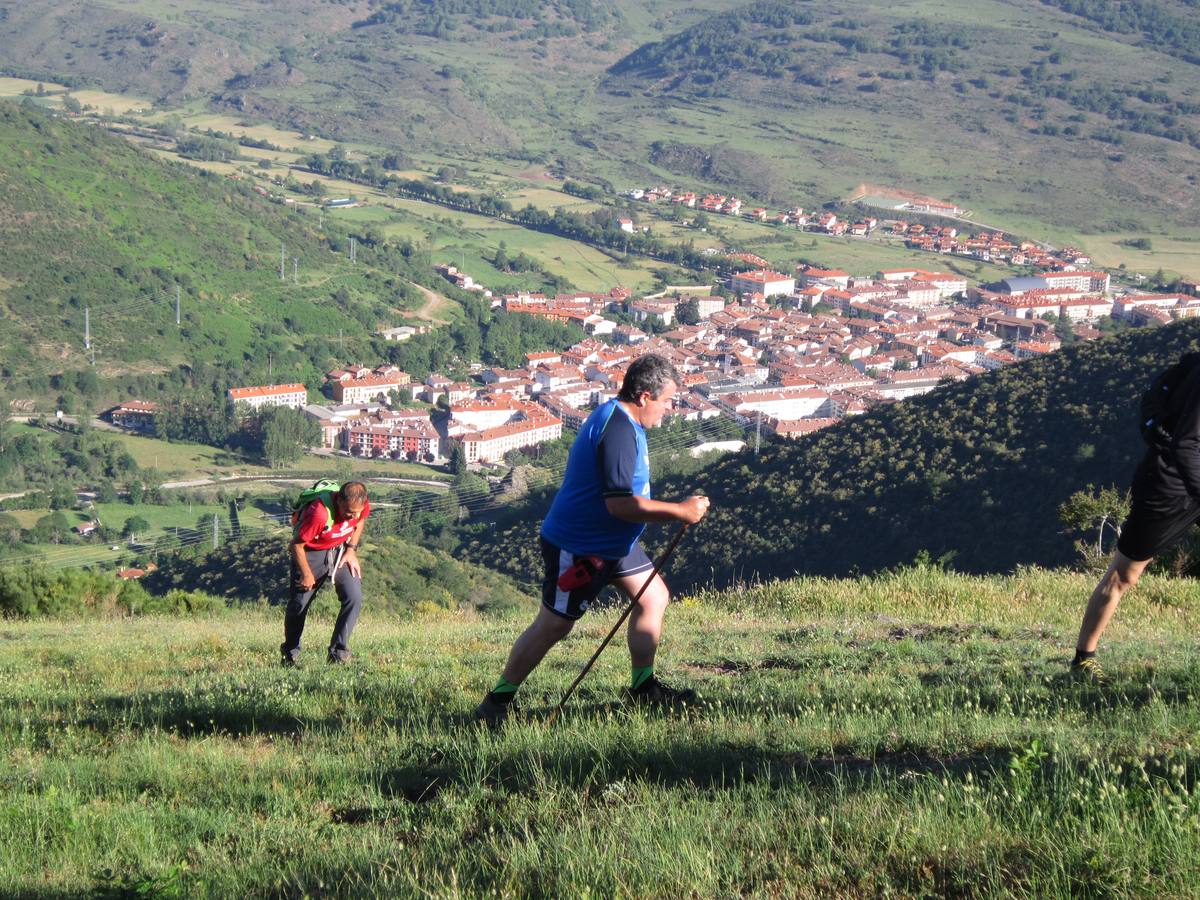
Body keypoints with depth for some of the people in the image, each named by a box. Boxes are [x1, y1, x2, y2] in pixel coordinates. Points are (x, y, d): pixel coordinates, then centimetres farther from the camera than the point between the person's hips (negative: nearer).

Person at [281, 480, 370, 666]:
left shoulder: (362, 506, -19)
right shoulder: (319, 513, -37)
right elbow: (296, 544, -24)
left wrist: (351, 549, -2)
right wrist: (307, 574, -13)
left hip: (340, 551, 4)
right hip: (311, 552, -4)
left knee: (354, 598, -13)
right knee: (299, 604, 3)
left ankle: (338, 652, -6)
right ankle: (290, 654, 26)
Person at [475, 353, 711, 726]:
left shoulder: (619, 418, 8)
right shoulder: (618, 430, -27)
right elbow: (620, 503, -32)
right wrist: (679, 512, -24)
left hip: (611, 541, 11)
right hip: (578, 548, -11)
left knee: (654, 596, 12)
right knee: (553, 625, -4)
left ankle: (643, 687, 22)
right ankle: (496, 702, 6)